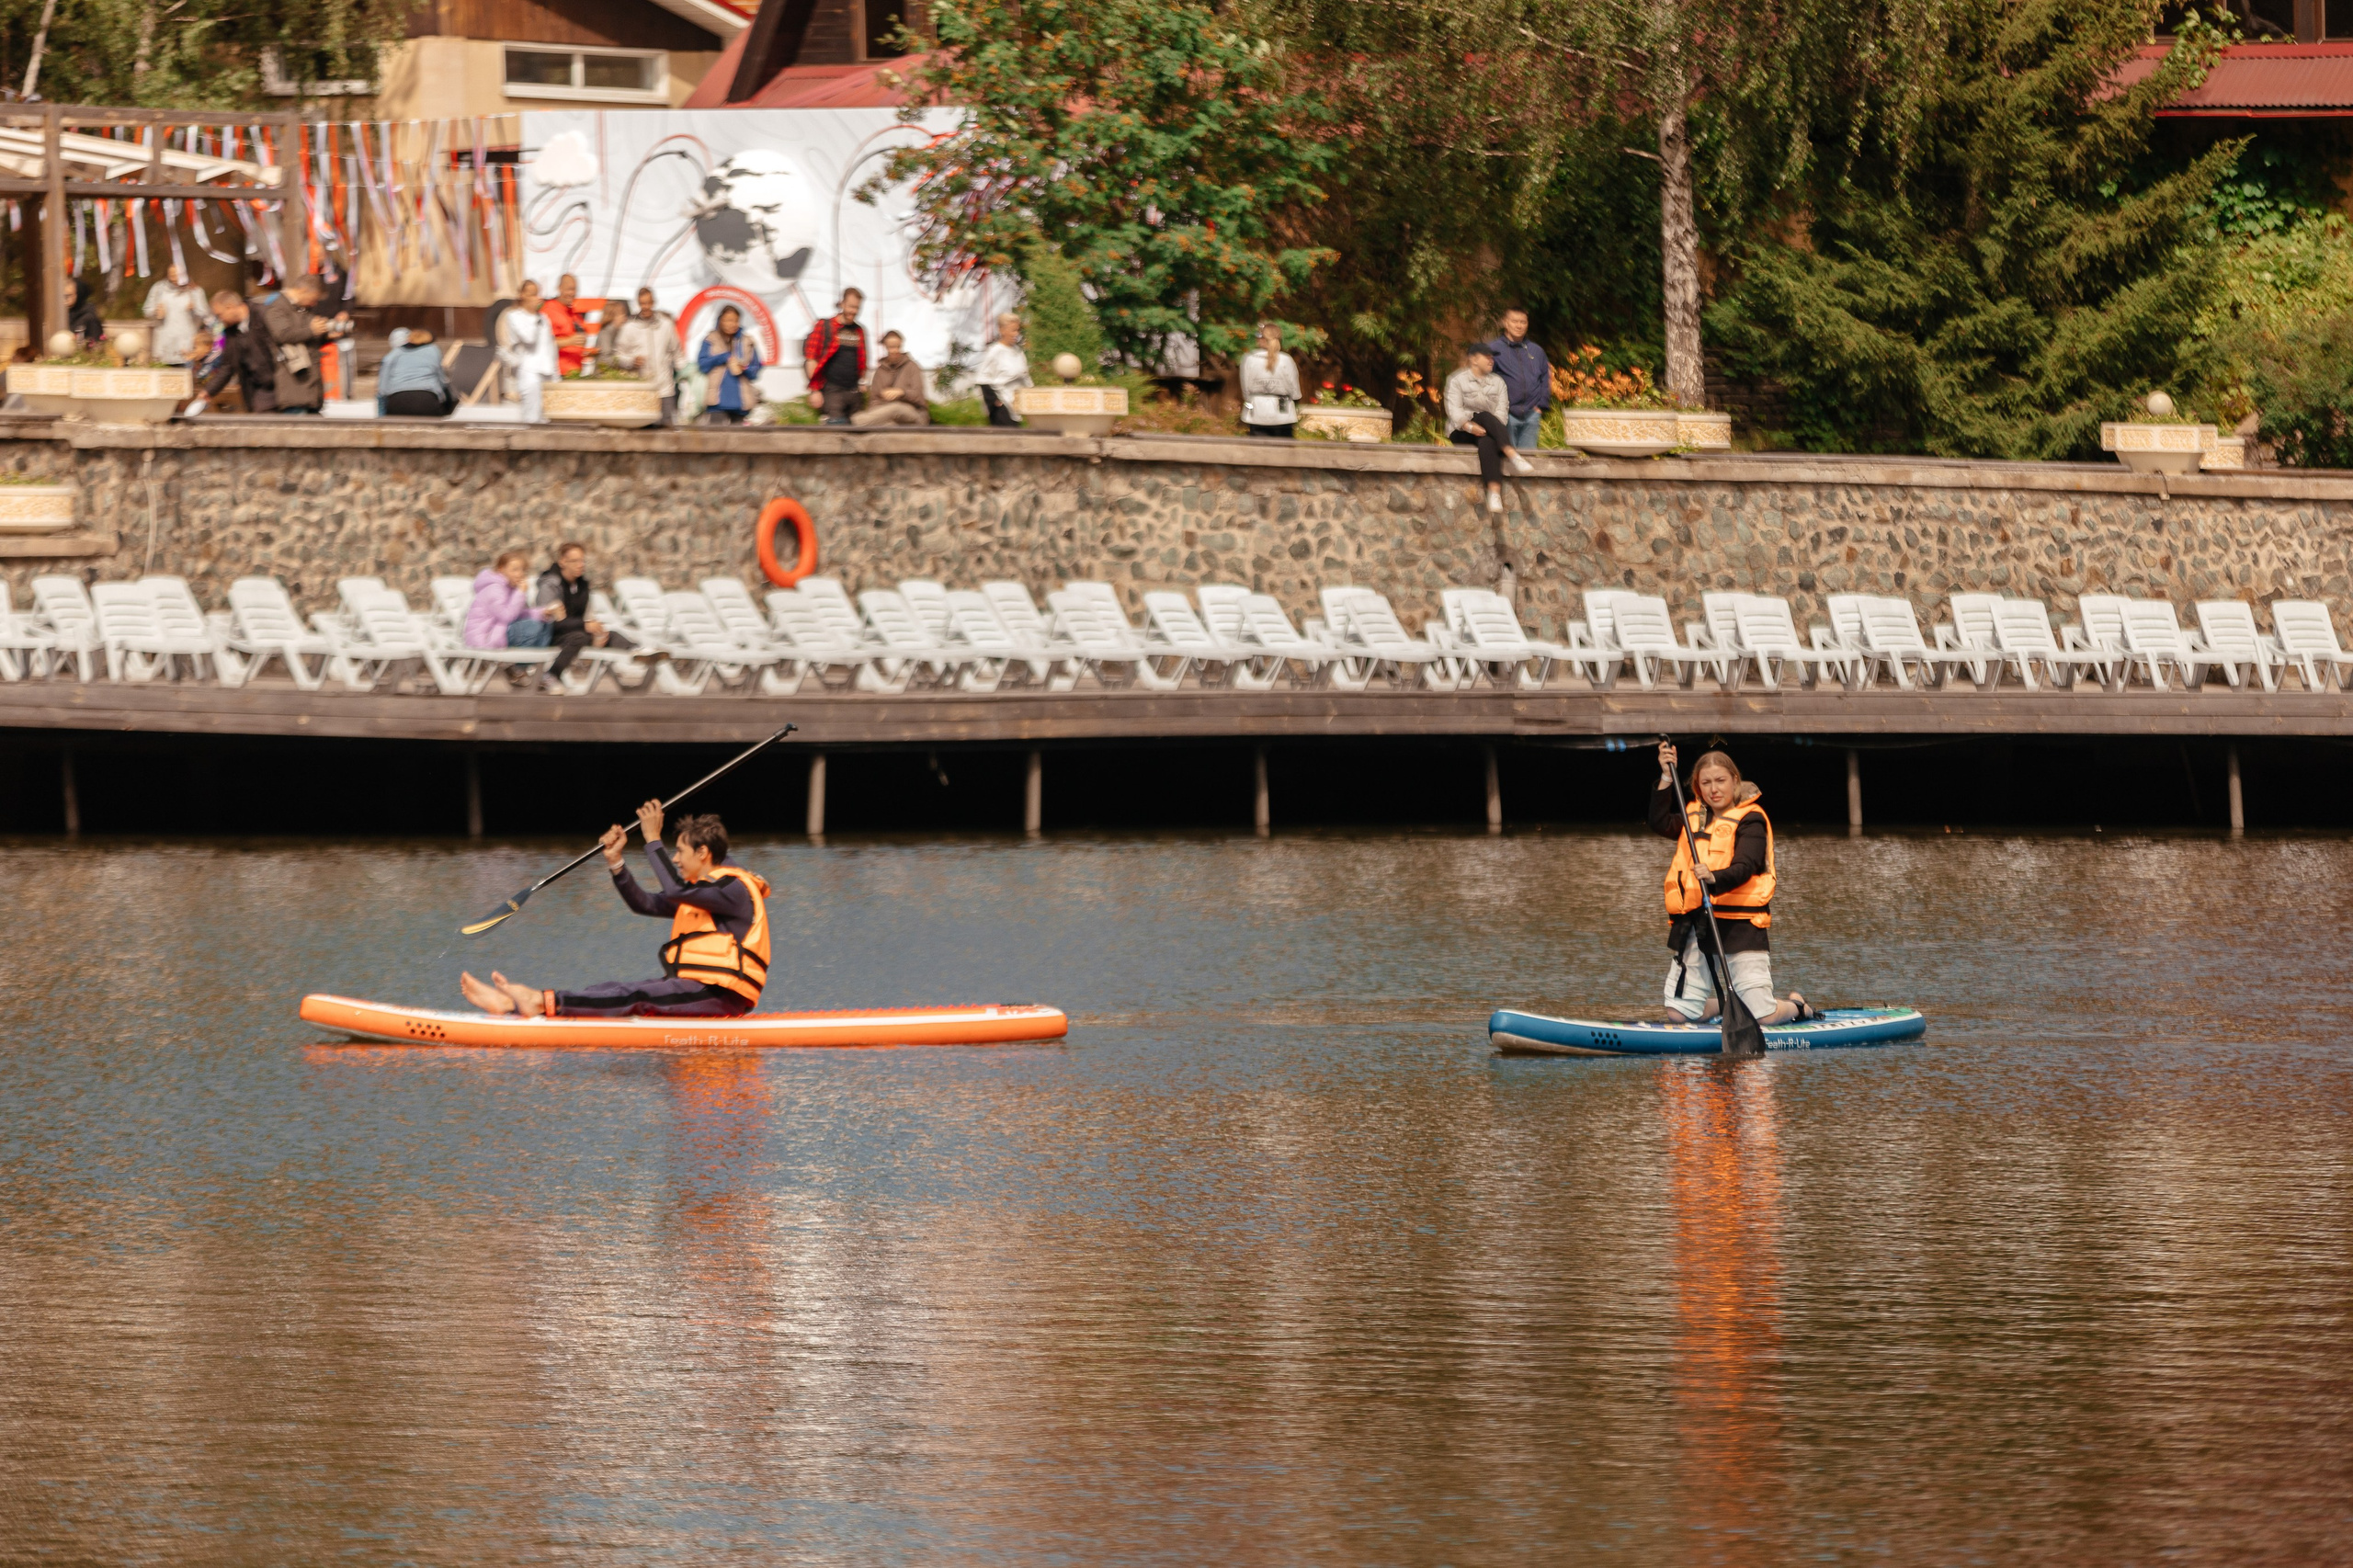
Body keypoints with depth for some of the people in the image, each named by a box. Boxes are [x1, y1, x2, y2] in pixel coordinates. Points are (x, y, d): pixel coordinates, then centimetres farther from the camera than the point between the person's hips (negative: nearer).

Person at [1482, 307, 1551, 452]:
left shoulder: (1536, 351, 15)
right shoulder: (1493, 349, 0)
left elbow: (1546, 379, 20)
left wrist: (1542, 405, 8)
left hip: (1532, 415, 4)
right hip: (1507, 416, -4)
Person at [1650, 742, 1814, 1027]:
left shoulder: (1751, 820, -5)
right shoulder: (1694, 816, 15)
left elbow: (1744, 868, -18)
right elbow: (1661, 824, -1)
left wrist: (1715, 879, -38)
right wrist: (1666, 778, -7)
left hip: (1739, 926, -6)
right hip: (1694, 925, 6)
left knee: (1763, 1018, -9)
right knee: (1679, 1012, 1)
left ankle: (1797, 1006, 26)